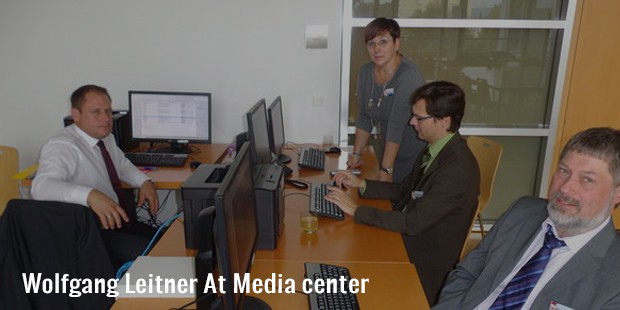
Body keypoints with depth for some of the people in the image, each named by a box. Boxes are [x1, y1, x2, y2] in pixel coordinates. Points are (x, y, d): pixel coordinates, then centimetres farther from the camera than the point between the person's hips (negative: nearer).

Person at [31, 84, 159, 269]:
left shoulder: (106, 137, 5)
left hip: (115, 220, 9)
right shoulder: (62, 146, -20)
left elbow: (121, 164, 23)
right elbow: (41, 186, -36)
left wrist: (144, 182, 3)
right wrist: (91, 195, -51)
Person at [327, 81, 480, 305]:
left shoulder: (457, 170, -29)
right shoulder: (437, 149, 0)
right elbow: (404, 190, 11)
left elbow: (413, 223, -28)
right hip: (406, 237, 8)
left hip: (423, 263, -7)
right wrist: (361, 184, 0)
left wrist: (356, 210, -23)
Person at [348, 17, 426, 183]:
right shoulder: (365, 72, 0)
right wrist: (356, 154, 2)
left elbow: (396, 125, -27)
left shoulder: (409, 75, -22)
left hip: (413, 158, -6)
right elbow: (364, 117, 6)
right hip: (384, 155, 6)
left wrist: (386, 170, -29)